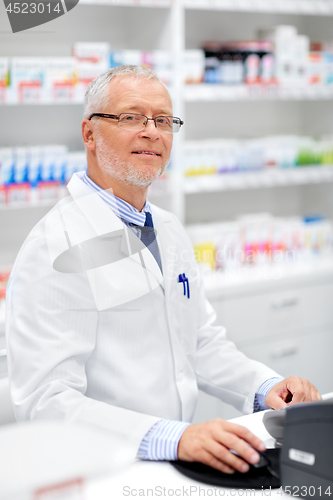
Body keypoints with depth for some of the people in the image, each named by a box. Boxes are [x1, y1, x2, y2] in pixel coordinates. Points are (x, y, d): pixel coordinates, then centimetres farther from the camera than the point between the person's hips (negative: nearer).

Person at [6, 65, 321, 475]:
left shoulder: (171, 232, 13)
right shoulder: (55, 249, -14)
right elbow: (46, 402, -21)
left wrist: (266, 387, 2)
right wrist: (173, 438, -32)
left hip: (180, 462, 7)